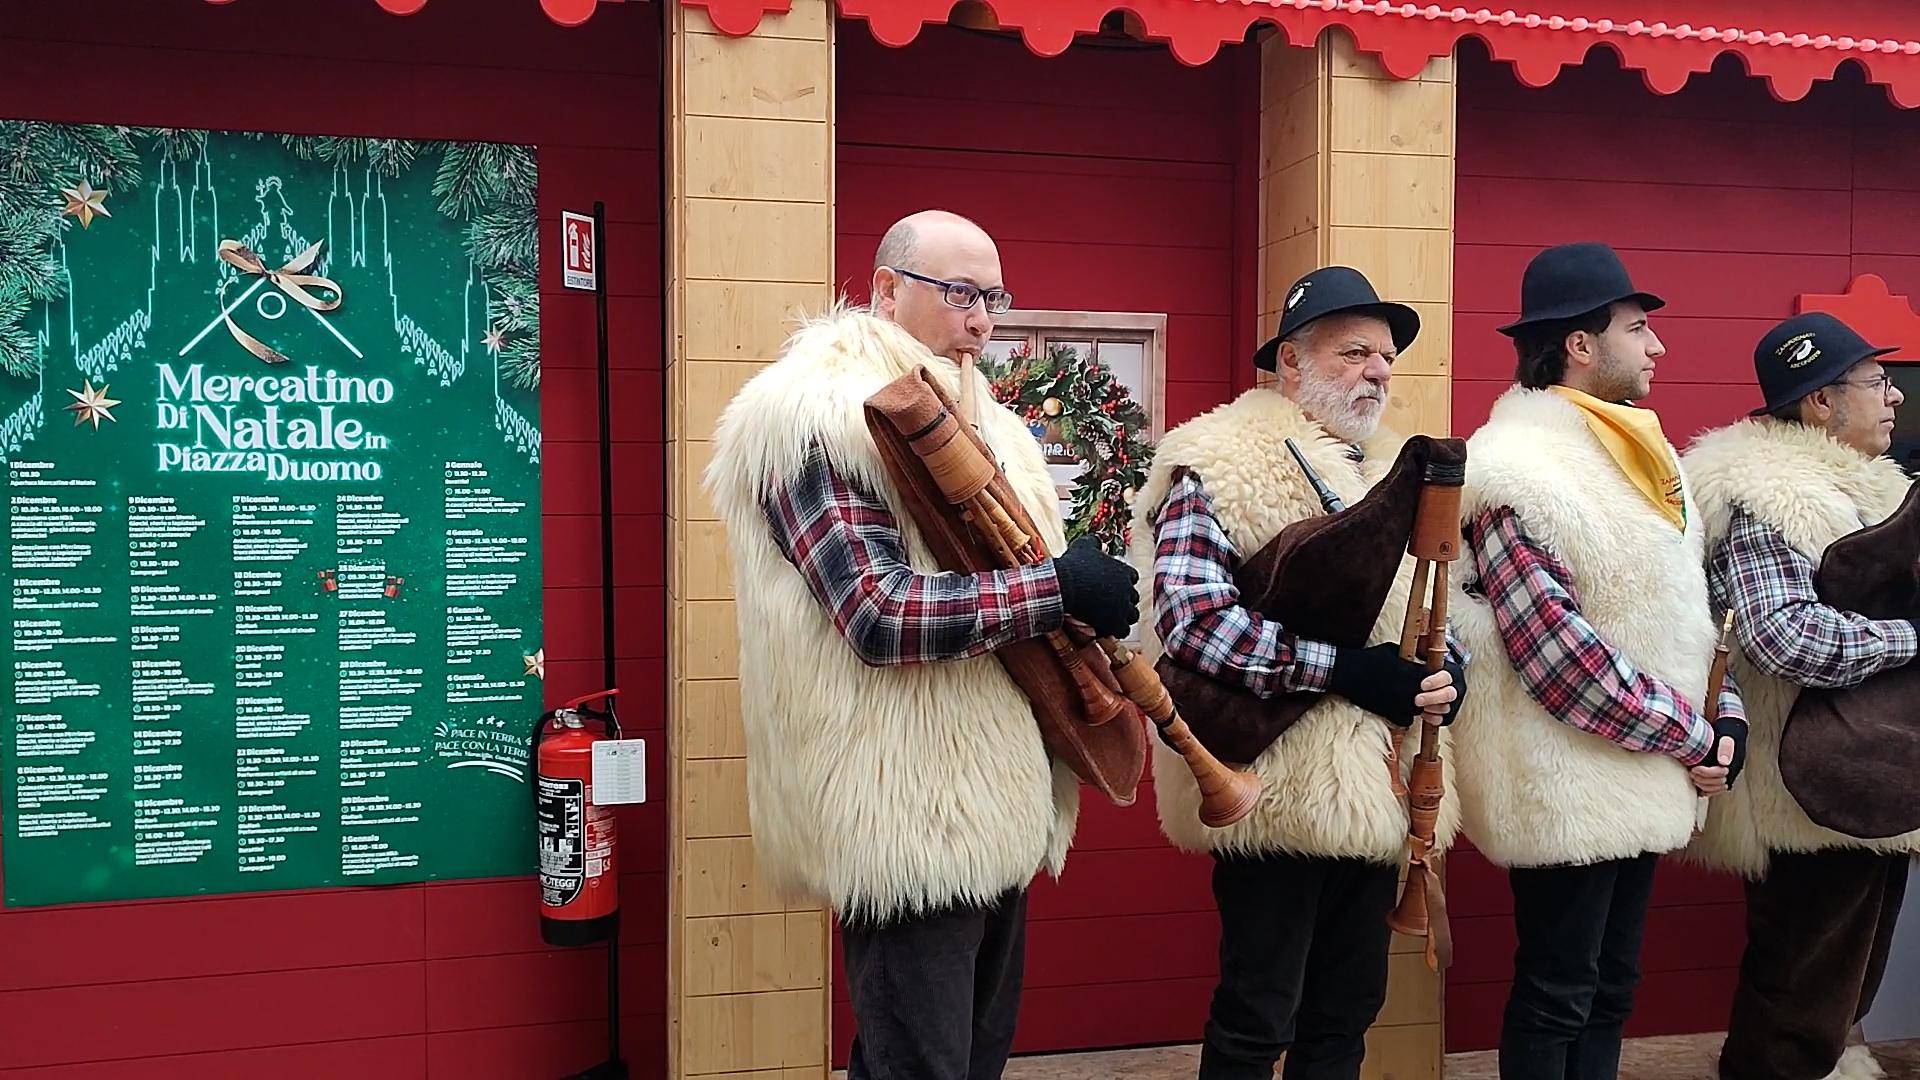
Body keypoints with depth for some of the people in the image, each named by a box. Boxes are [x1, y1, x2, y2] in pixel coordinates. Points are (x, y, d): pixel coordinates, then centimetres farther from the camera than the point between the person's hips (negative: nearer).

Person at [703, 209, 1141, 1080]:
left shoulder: (977, 417, 17)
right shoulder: (817, 414, -13)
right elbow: (879, 615, -23)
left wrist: (1082, 608, 4)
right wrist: (1055, 589, -21)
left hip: (992, 798, 9)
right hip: (907, 810, -9)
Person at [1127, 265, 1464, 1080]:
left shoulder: (1396, 477, 16)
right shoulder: (1219, 468, -10)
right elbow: (1189, 620, -22)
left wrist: (1450, 670, -2)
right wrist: (1341, 668, -24)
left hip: (1379, 788, 8)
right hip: (1280, 792, -8)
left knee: (1346, 1013, 16)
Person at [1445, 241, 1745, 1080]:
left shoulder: (1638, 457, 11)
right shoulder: (1516, 473, -18)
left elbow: (1682, 609, 16)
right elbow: (1559, 655, -23)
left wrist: (1727, 718, 0)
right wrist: (1694, 735, -15)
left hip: (1642, 782, 9)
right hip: (1568, 789, -9)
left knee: (1611, 990, 17)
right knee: (1555, 997, 3)